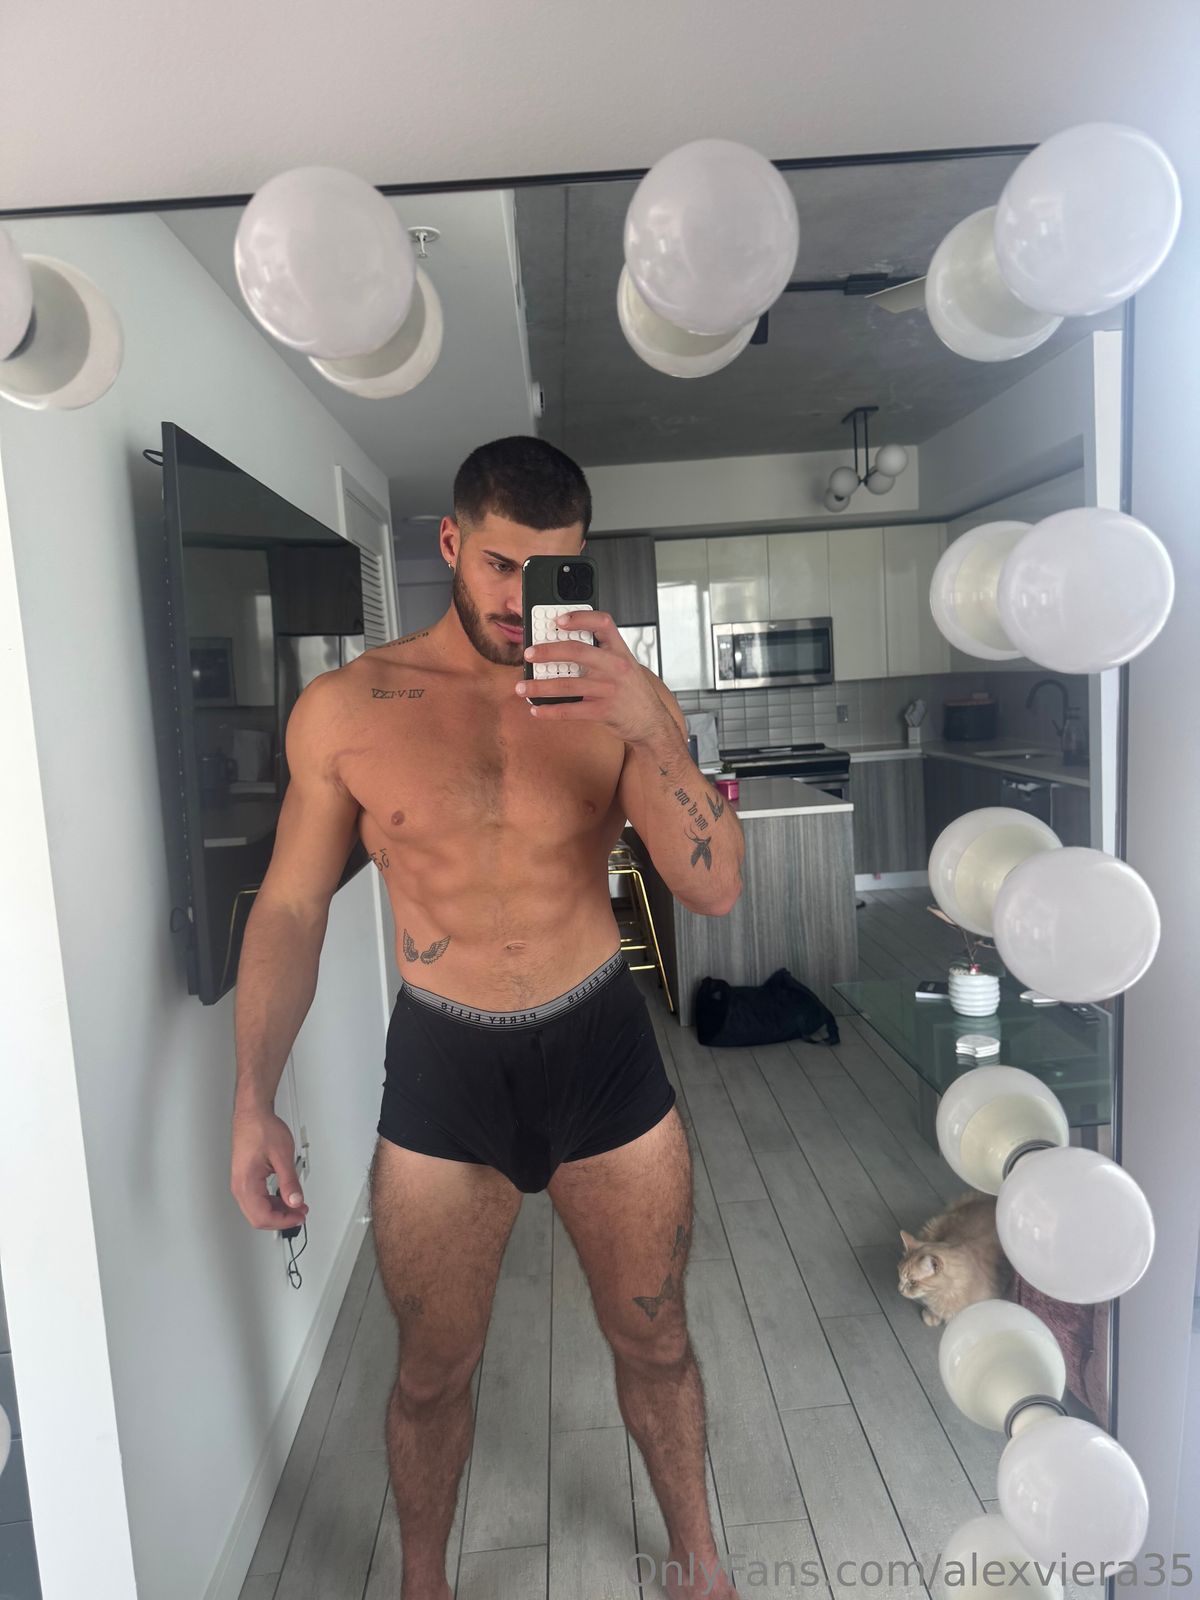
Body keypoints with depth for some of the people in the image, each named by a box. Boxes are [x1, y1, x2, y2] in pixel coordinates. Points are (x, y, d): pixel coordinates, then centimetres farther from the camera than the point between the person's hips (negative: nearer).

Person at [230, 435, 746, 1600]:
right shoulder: (343, 709, -7)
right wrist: (253, 1104, -5)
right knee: (431, 1371, 18)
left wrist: (649, 731, -30)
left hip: (604, 1050, 1)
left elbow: (715, 889, -14)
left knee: (653, 1342, 18)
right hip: (440, 1066, 0)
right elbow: (290, 909, 0)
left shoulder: (622, 694, -7)